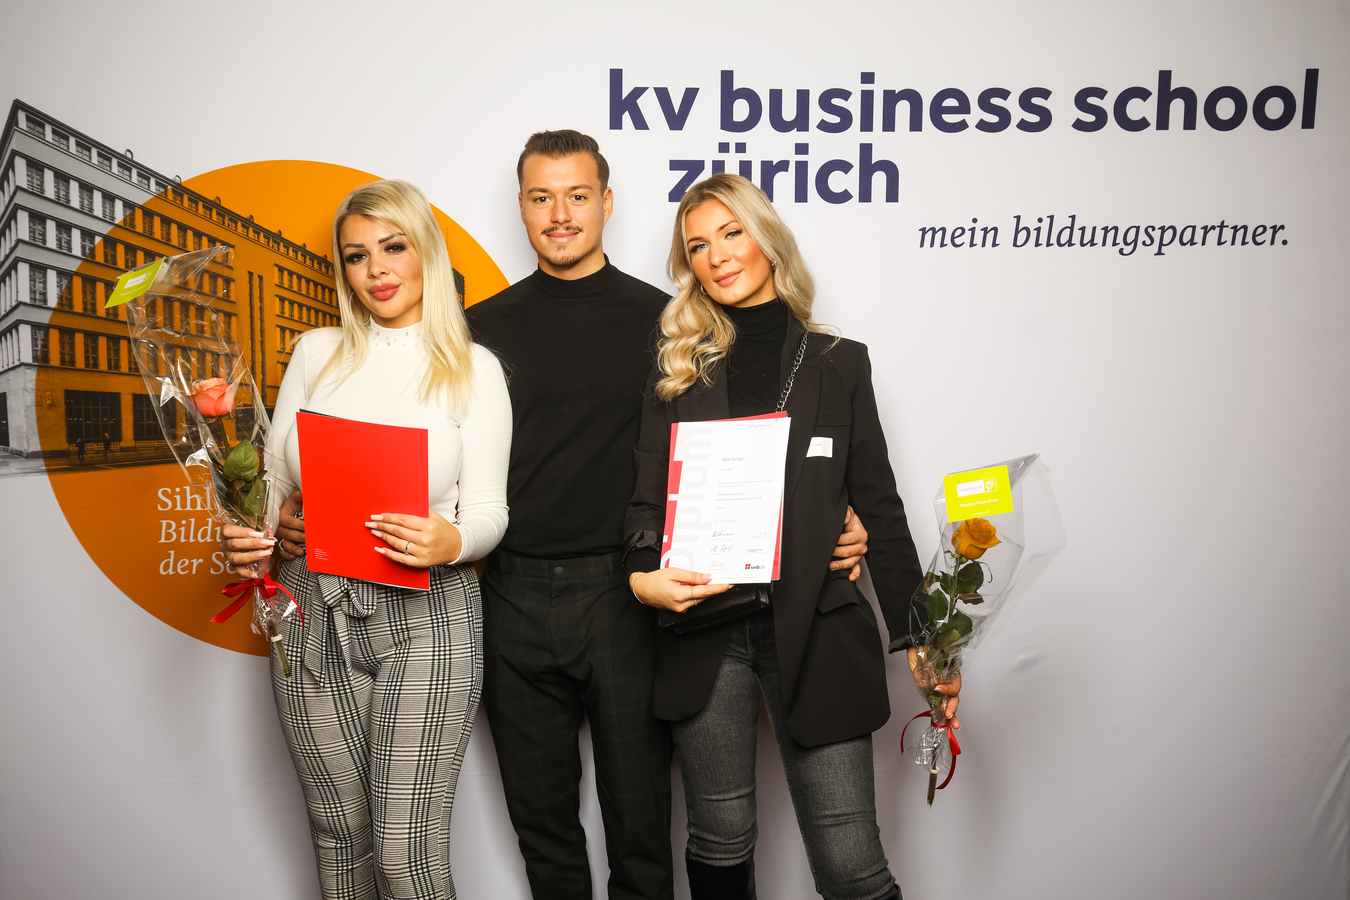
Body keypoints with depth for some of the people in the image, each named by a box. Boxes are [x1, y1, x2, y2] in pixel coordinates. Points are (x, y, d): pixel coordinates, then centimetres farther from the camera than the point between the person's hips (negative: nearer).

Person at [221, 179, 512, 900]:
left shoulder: (473, 369, 0)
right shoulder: (317, 353, 9)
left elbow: (488, 512, -3)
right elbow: (275, 476, 13)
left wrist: (451, 541, -25)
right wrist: (249, 534, -8)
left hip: (425, 618, -3)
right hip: (313, 613, 3)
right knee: (339, 834, 14)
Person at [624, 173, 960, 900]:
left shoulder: (839, 364, 8)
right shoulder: (677, 370, 9)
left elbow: (877, 505, 7)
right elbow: (647, 497, 8)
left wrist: (918, 635, 3)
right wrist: (644, 575, -13)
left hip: (816, 631, -1)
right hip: (704, 631, 1)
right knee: (720, 841, 12)